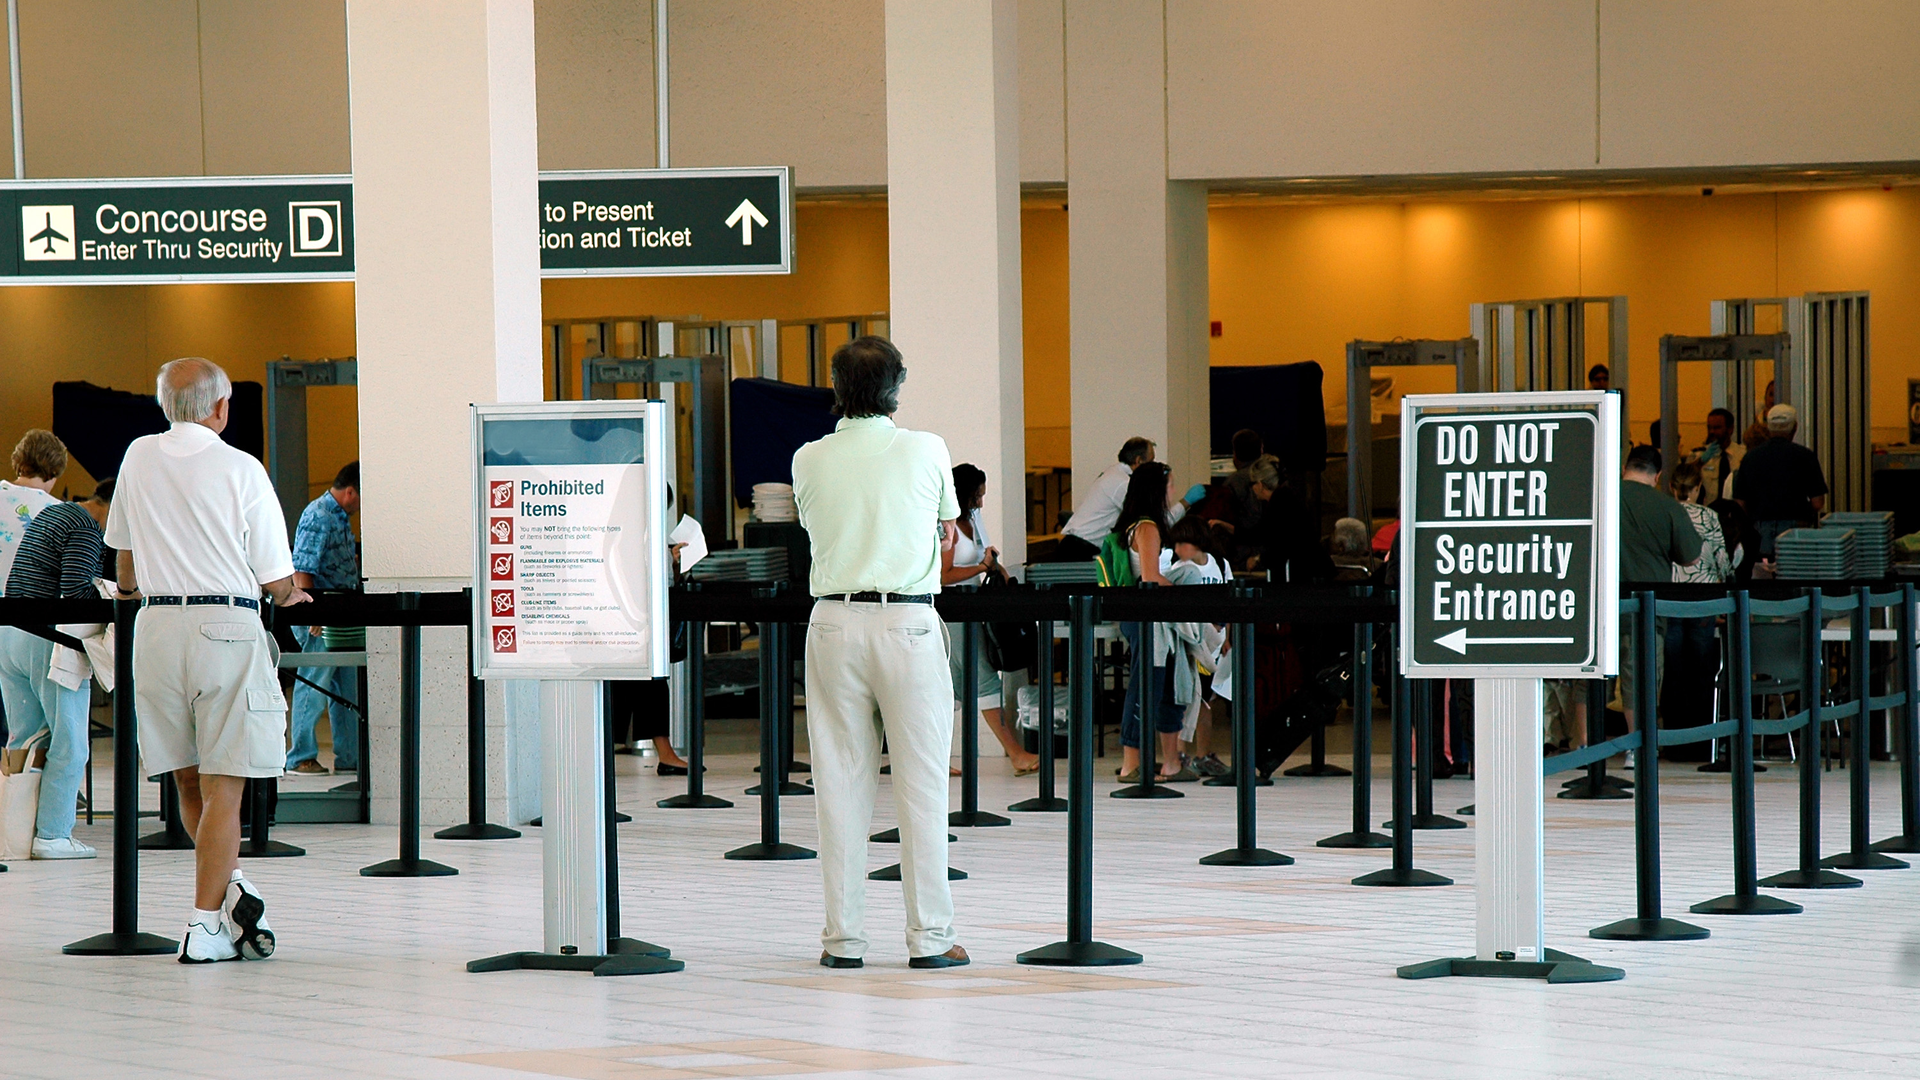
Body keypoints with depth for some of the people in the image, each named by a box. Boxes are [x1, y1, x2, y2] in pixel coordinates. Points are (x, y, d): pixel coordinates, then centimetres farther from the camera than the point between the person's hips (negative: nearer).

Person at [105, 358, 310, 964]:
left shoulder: (139, 459, 9)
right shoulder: (240, 469, -5)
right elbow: (276, 581, -2)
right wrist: (289, 595, 22)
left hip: (156, 625, 4)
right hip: (227, 626, -4)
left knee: (188, 782, 15)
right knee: (223, 787, -2)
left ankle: (230, 886, 2)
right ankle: (207, 925, -4)